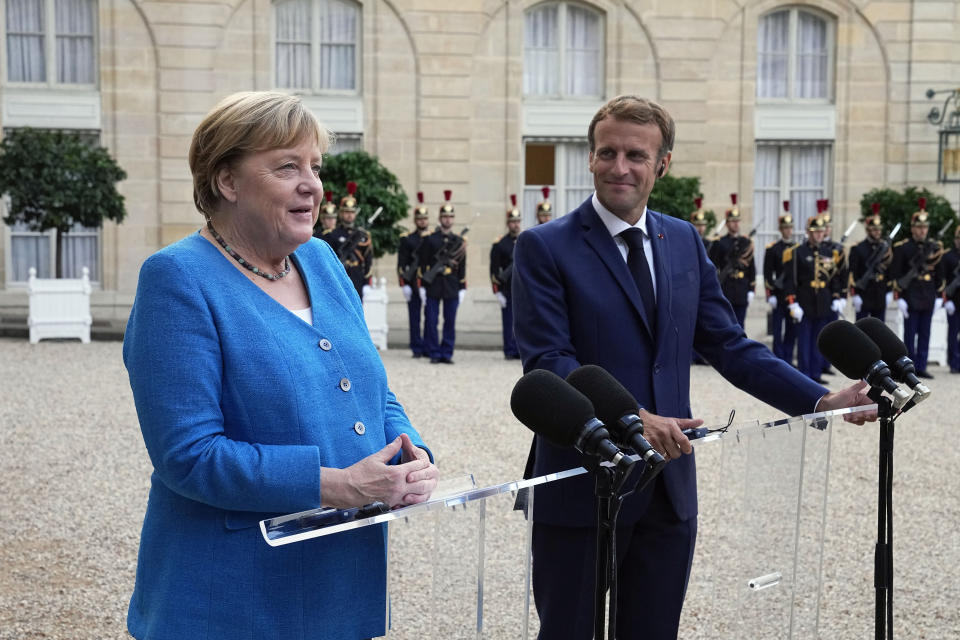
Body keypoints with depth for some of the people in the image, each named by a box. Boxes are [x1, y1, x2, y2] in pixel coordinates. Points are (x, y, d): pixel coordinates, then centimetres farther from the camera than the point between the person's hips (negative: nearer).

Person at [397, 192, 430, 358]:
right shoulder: (407, 239, 4)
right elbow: (401, 264, 0)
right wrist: (404, 284, -9)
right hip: (413, 285, -2)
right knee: (415, 318, 1)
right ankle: (417, 348, 7)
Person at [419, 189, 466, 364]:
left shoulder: (459, 241, 10)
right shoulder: (429, 239, 4)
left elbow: (462, 266, 11)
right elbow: (423, 263, 2)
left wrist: (462, 288, 5)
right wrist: (422, 286, -4)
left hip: (452, 288, 2)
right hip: (433, 286, -2)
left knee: (450, 322, 3)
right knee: (431, 321, -1)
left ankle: (447, 354, 9)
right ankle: (434, 354, 6)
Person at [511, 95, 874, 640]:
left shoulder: (684, 241, 9)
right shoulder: (545, 247, -7)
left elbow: (729, 344, 9)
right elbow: (548, 360, -16)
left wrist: (822, 400, -2)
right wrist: (629, 418, -30)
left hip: (670, 486, 5)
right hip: (583, 488, -4)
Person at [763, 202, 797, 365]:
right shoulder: (772, 249, -2)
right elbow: (767, 275, -5)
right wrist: (770, 295, -11)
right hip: (779, 295, -4)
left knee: (793, 328, 6)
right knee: (778, 329, -1)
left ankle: (788, 359, 14)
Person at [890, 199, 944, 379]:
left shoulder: (935, 247, 9)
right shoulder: (902, 248, -4)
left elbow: (939, 274, 14)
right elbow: (896, 274, -6)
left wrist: (939, 296, 9)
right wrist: (899, 298, -11)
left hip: (928, 299, 4)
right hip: (911, 299, -4)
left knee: (925, 334, 7)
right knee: (910, 334, 1)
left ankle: (921, 367, 13)